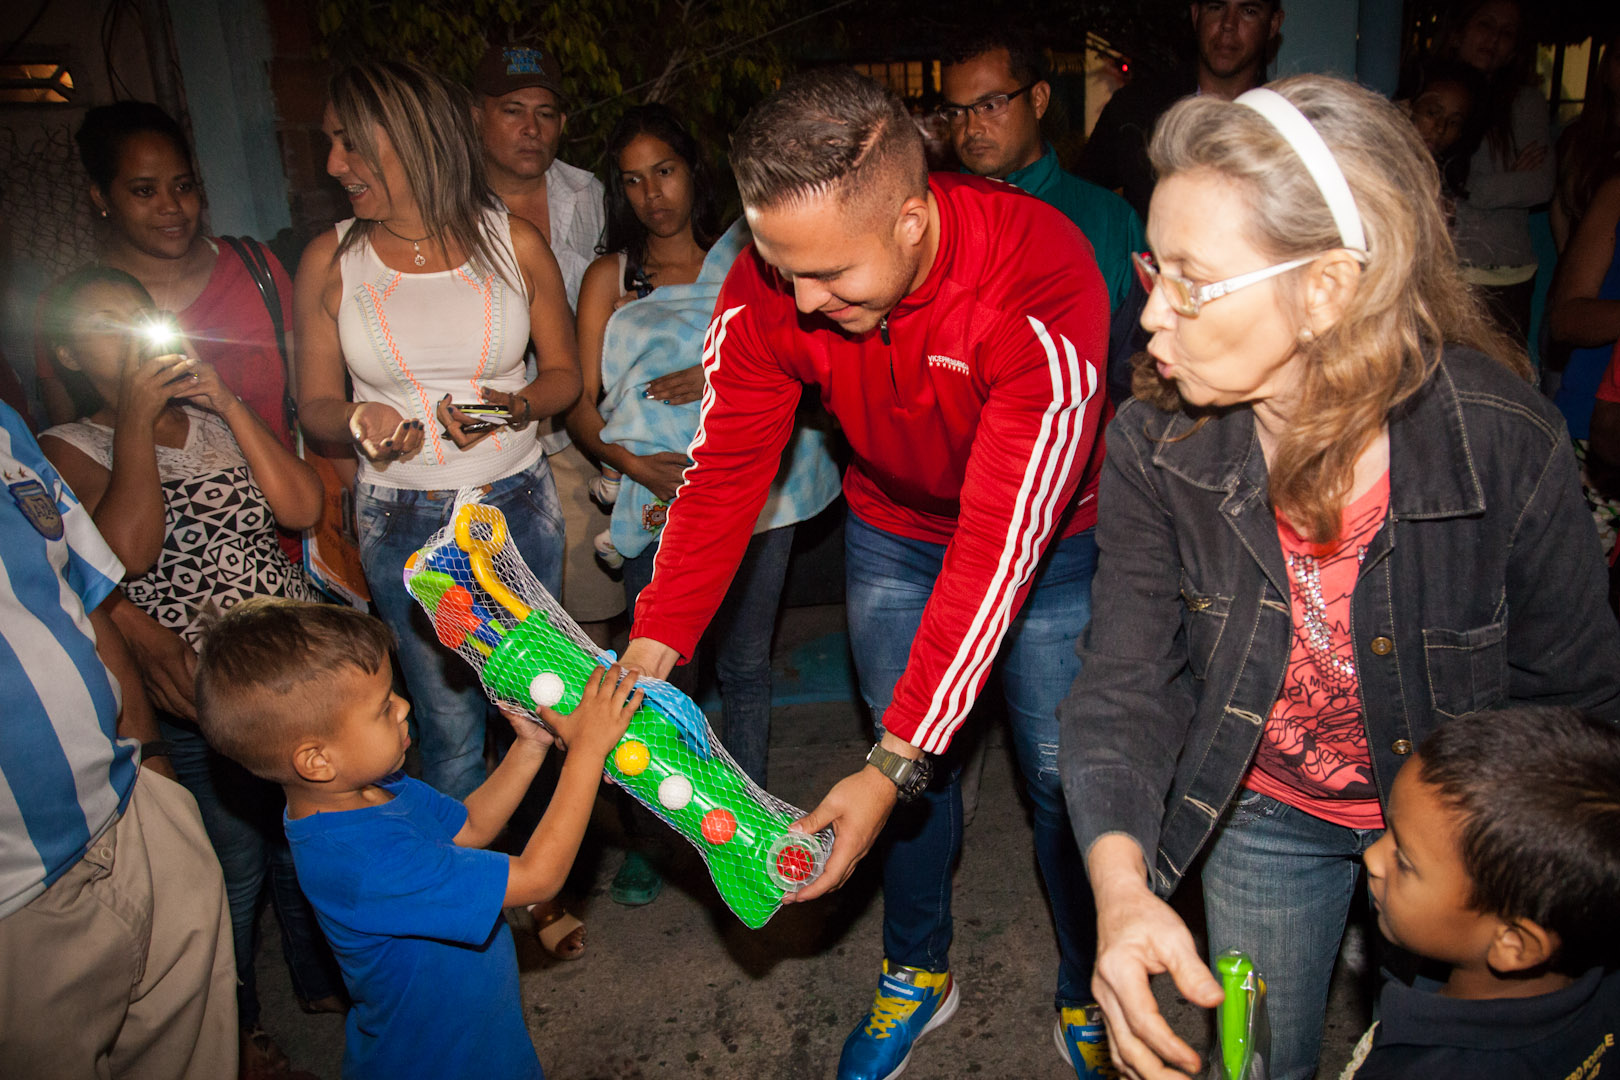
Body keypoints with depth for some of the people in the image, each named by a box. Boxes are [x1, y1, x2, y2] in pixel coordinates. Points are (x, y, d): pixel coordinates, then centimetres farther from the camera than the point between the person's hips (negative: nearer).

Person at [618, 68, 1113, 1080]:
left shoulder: (1043, 285, -38)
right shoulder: (767, 288, -24)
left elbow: (1000, 549, -38)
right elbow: (725, 468, -16)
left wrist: (896, 764, -38)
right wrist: (654, 641, -27)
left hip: (1048, 537, -3)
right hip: (892, 527, 3)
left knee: (1064, 772, 4)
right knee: (915, 760, 11)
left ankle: (1091, 996, 31)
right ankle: (918, 975, 36)